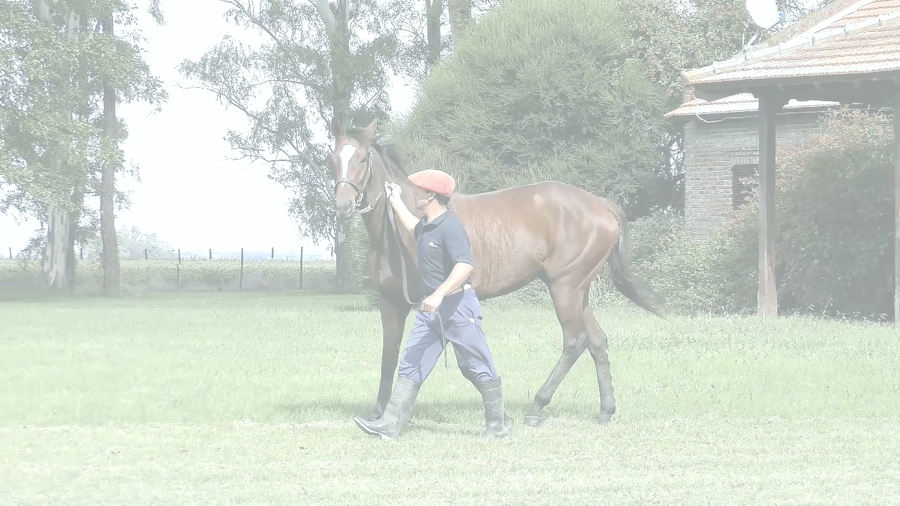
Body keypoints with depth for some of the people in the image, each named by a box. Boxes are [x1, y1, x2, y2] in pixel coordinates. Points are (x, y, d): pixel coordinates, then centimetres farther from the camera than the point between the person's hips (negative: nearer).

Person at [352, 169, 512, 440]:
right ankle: (389, 425, -2)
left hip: (457, 306, -9)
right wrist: (395, 201, 42)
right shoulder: (427, 226, 11)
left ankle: (498, 424, 14)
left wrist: (439, 295, -38)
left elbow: (464, 266, -30)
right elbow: (413, 228, 39)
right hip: (431, 309, 9)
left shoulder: (449, 227, -18)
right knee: (411, 364, 2)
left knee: (478, 367, 2)